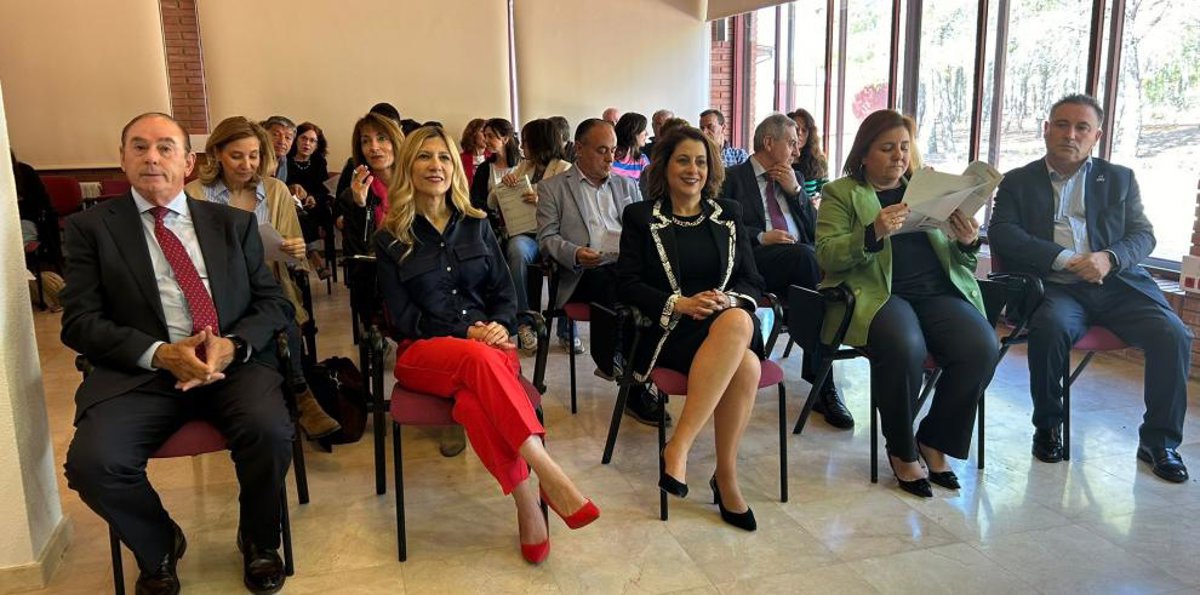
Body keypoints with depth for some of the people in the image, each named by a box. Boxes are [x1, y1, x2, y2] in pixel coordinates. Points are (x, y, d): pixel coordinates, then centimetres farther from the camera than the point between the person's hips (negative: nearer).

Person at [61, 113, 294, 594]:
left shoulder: (234, 223, 14)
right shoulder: (90, 227, 9)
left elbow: (274, 302, 10)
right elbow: (79, 322, 1)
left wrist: (233, 345, -12)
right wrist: (158, 353, -15)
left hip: (233, 362, 1)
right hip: (139, 370, 0)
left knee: (271, 431, -29)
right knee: (92, 462, -27)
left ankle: (259, 540, 4)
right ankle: (159, 547, 8)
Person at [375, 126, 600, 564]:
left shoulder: (476, 224, 13)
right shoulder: (390, 238, 5)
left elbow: (505, 292, 12)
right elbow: (402, 317, -1)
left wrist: (498, 326, -12)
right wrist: (466, 334, -14)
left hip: (486, 344, 2)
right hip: (424, 352, -2)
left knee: (475, 398, -37)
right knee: (477, 359, -39)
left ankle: (528, 507, -37)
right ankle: (548, 476, -45)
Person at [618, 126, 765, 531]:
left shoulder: (728, 215, 18)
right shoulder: (640, 217, 10)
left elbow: (753, 282, 13)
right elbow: (628, 283, 1)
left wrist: (728, 299, -11)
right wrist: (678, 304, -16)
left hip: (730, 319, 3)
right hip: (669, 330, -3)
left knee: (739, 321, -37)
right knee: (743, 365, -35)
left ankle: (679, 447, -30)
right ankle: (726, 480, -23)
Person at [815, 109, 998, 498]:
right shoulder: (840, 193, 9)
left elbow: (958, 259, 19)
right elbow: (827, 255, -6)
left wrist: (967, 243, -5)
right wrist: (872, 233, -22)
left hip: (938, 291, 4)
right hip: (875, 294, -4)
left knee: (983, 346, -25)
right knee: (905, 346, -35)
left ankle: (934, 442, -2)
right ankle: (901, 451, -10)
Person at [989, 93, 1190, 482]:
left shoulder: (1120, 179, 19)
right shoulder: (1018, 182, 12)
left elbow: (1143, 235, 10)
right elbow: (1001, 234, -3)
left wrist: (1109, 258, -14)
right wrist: (1065, 259, -15)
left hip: (1117, 285, 3)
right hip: (1054, 288, -2)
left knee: (1172, 335, -22)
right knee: (1051, 328, -34)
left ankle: (1159, 441, -4)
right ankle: (1047, 425, -10)